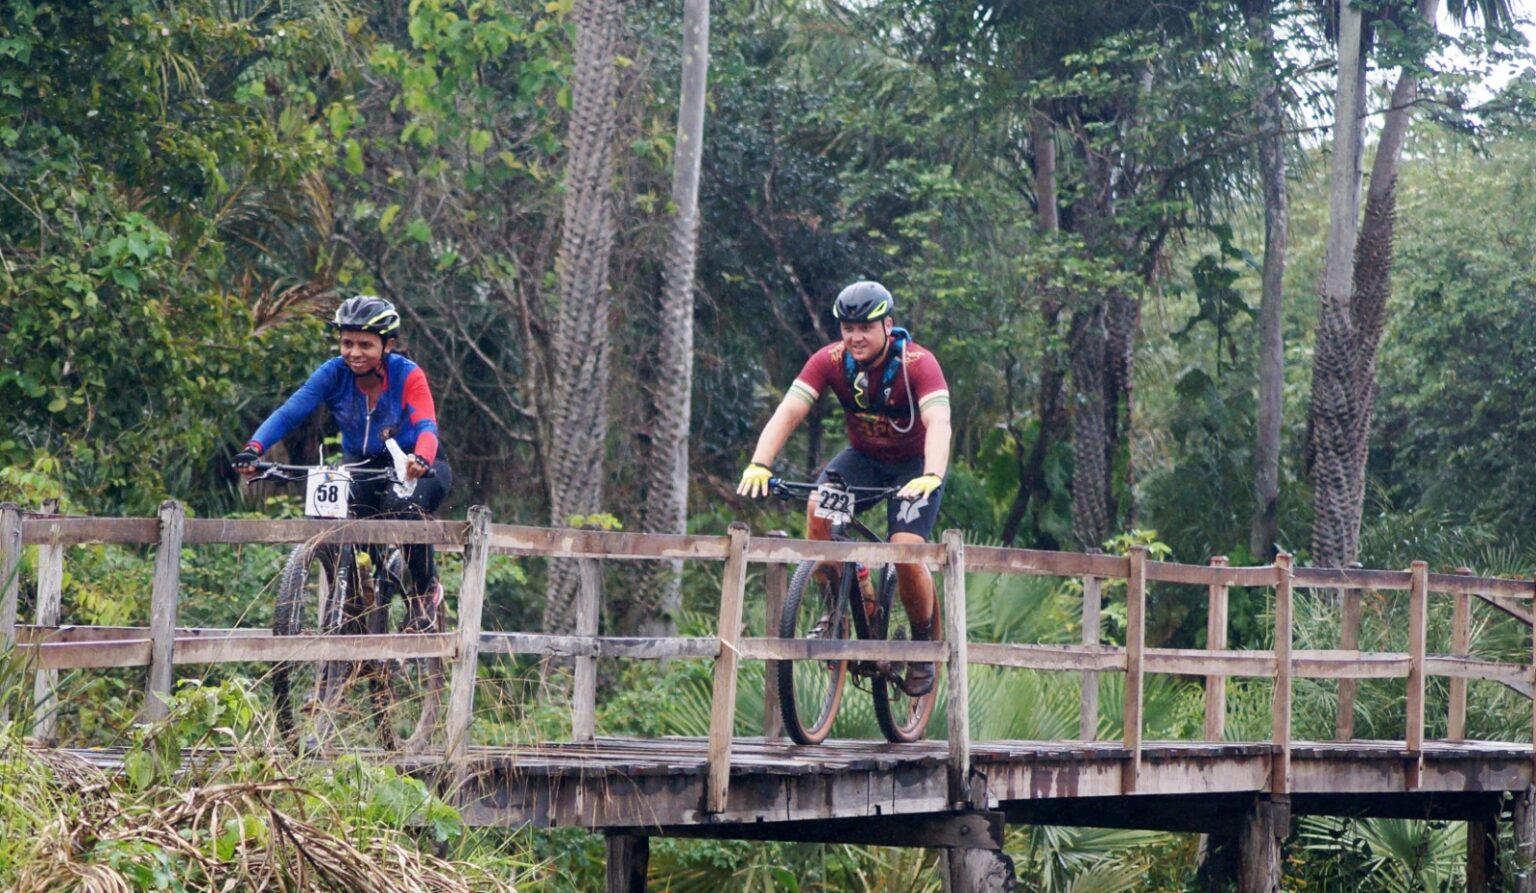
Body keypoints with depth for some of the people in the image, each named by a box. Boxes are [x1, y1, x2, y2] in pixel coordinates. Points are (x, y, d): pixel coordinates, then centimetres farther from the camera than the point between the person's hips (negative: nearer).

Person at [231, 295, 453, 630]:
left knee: (404, 506, -35)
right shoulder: (334, 373, -16)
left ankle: (426, 589, -9)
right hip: (361, 466, 3)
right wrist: (254, 448, -45)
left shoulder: (407, 376, -22)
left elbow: (426, 426, -36)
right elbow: (288, 413, -26)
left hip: (415, 467, -3)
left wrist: (420, 460, -60)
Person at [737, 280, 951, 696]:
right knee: (818, 510, -27)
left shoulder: (918, 363, -26)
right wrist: (760, 465, -42)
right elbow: (788, 412, -25)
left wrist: (930, 477, -58)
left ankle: (924, 646, 4)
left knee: (906, 553, -22)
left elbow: (938, 423, -39)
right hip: (864, 457, 3)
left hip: (915, 463, -3)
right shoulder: (830, 361, -17)